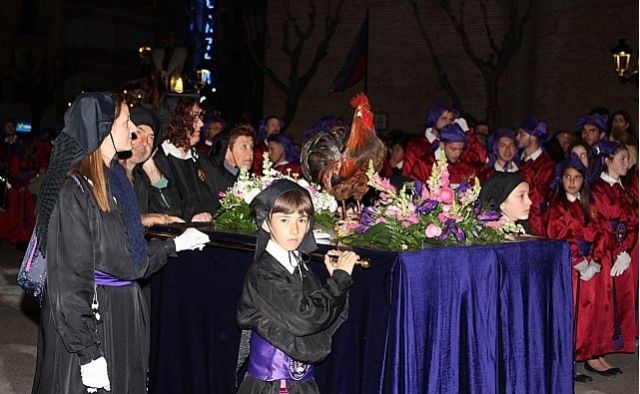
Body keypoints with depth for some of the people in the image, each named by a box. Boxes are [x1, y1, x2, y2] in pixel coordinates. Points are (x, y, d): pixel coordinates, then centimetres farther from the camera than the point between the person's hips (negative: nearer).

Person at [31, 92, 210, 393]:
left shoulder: (113, 179, 9)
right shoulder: (74, 190, -18)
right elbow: (68, 280, -20)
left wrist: (176, 244, 21)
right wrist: (89, 353, -21)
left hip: (122, 313, 8)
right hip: (89, 316, -8)